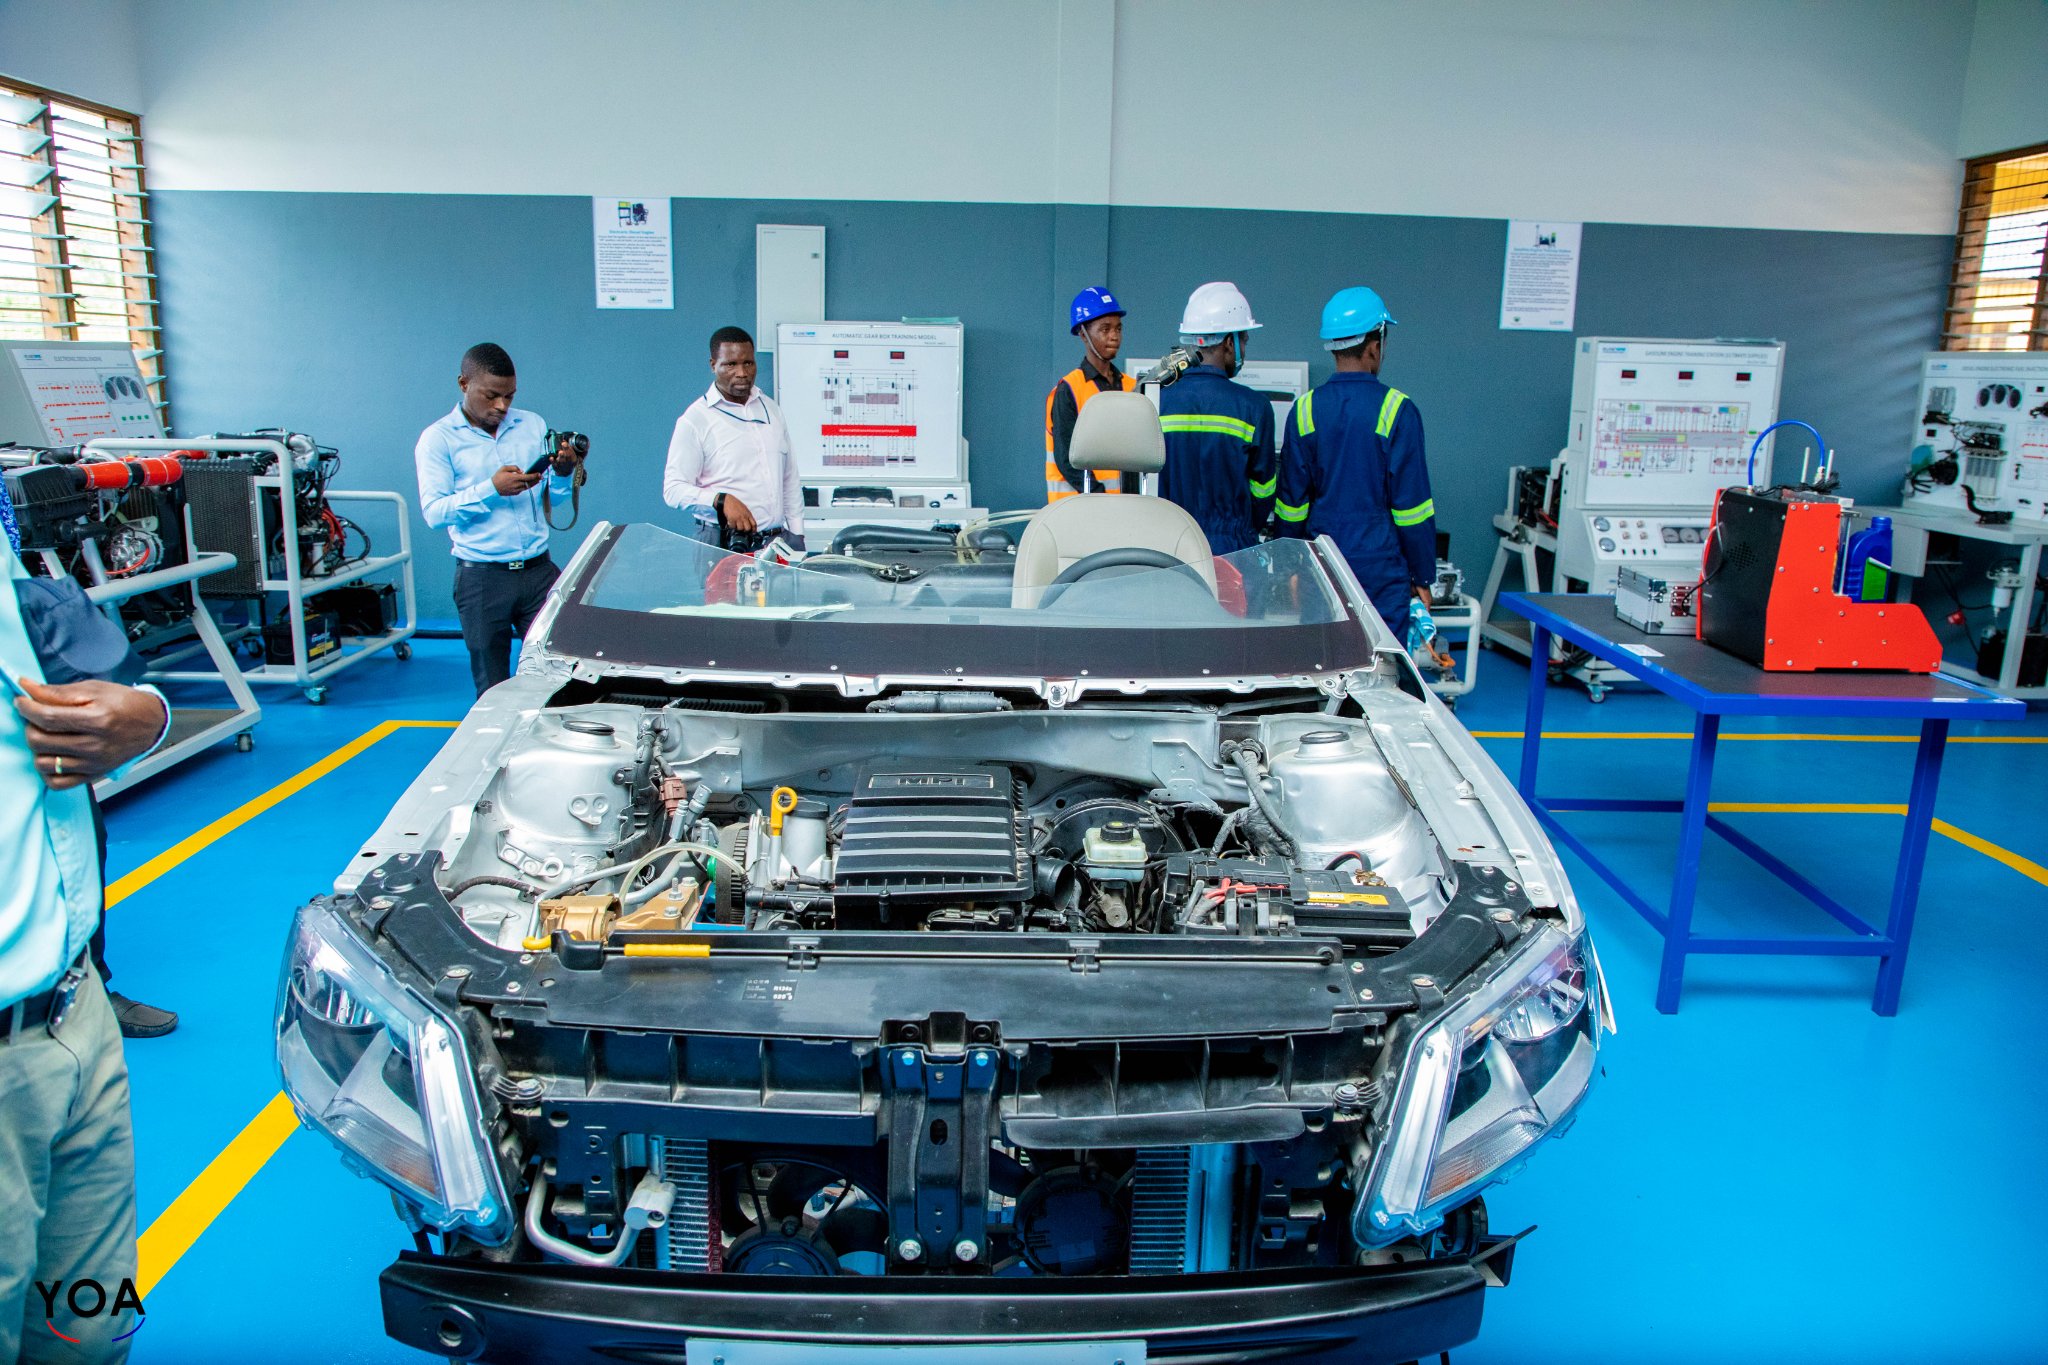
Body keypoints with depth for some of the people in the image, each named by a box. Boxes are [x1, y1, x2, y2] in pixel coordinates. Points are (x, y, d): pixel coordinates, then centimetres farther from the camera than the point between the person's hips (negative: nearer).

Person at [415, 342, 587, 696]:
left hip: (539, 570, 3)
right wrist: (491, 489, -21)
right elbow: (434, 512, -10)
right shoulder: (438, 439, 0)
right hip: (482, 578, -3)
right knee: (493, 689, 5)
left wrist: (562, 473, -9)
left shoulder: (533, 425, 11)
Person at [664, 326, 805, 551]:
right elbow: (673, 488, -7)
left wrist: (797, 536, 15)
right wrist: (721, 501, -23)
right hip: (724, 543, -4)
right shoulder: (695, 420, -2)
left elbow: (790, 480, 21)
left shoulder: (771, 409, 17)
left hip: (778, 539, 5)